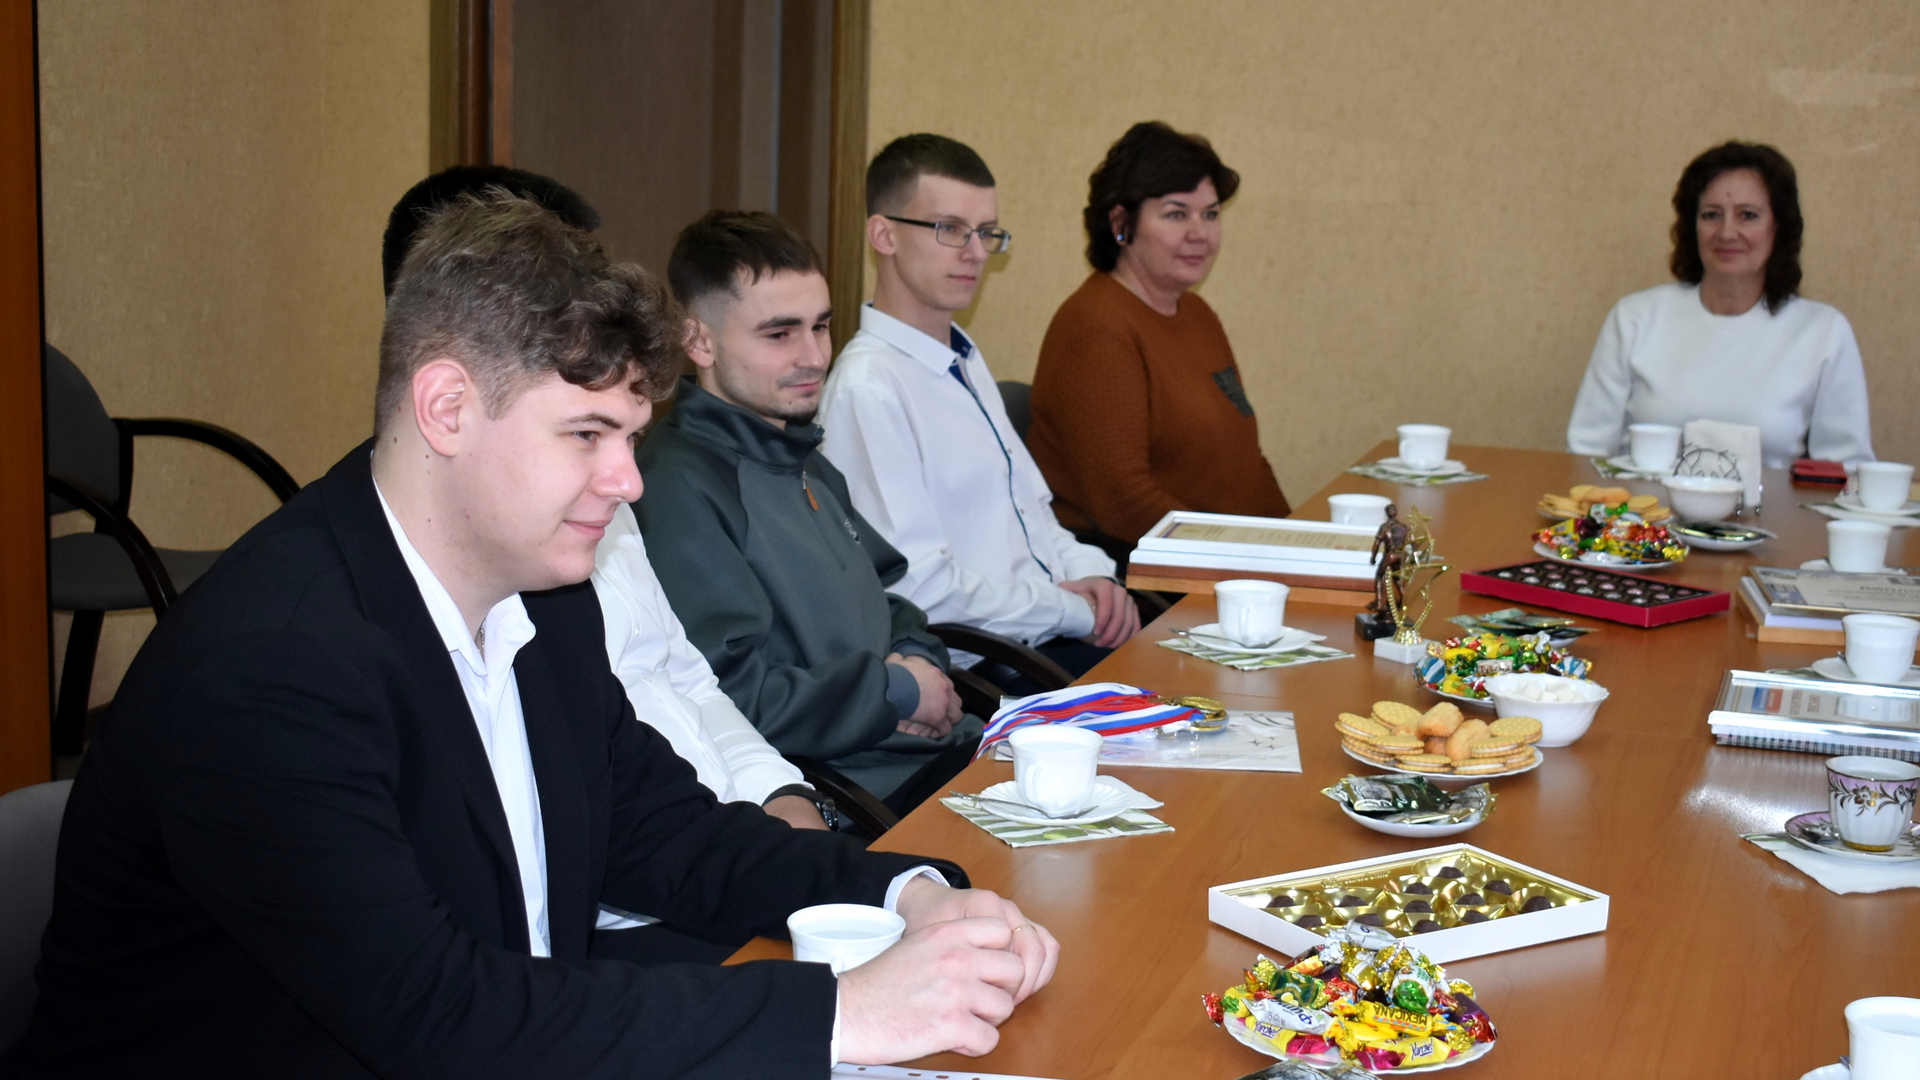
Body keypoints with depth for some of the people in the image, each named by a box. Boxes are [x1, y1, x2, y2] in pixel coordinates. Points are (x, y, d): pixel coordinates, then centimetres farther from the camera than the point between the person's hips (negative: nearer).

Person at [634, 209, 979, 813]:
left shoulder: (806, 464, 19)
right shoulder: (678, 487, -14)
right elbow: (723, 697, -23)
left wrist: (919, 659, 3)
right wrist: (893, 691, -10)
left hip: (946, 745, 10)